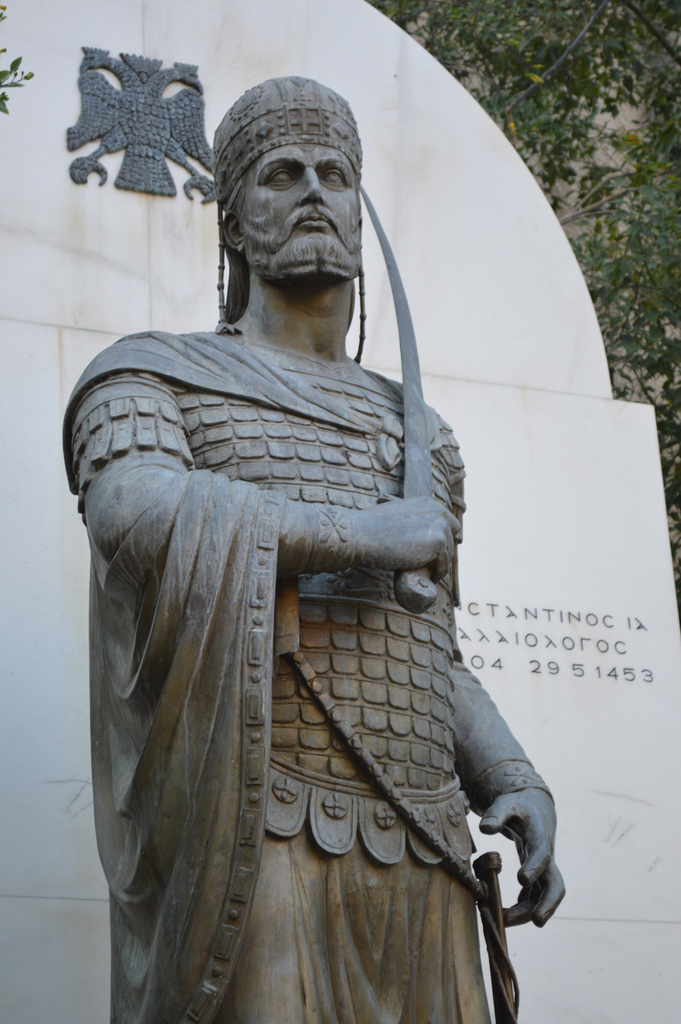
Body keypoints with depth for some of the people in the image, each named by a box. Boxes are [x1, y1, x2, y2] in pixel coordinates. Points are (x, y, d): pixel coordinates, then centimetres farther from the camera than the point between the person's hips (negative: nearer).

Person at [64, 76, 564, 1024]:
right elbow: (139, 518, -19)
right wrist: (367, 538, -12)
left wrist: (517, 783, 4)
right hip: (255, 856, -5)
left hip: (416, 861, 6)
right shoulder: (150, 375, 6)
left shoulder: (417, 434, 23)